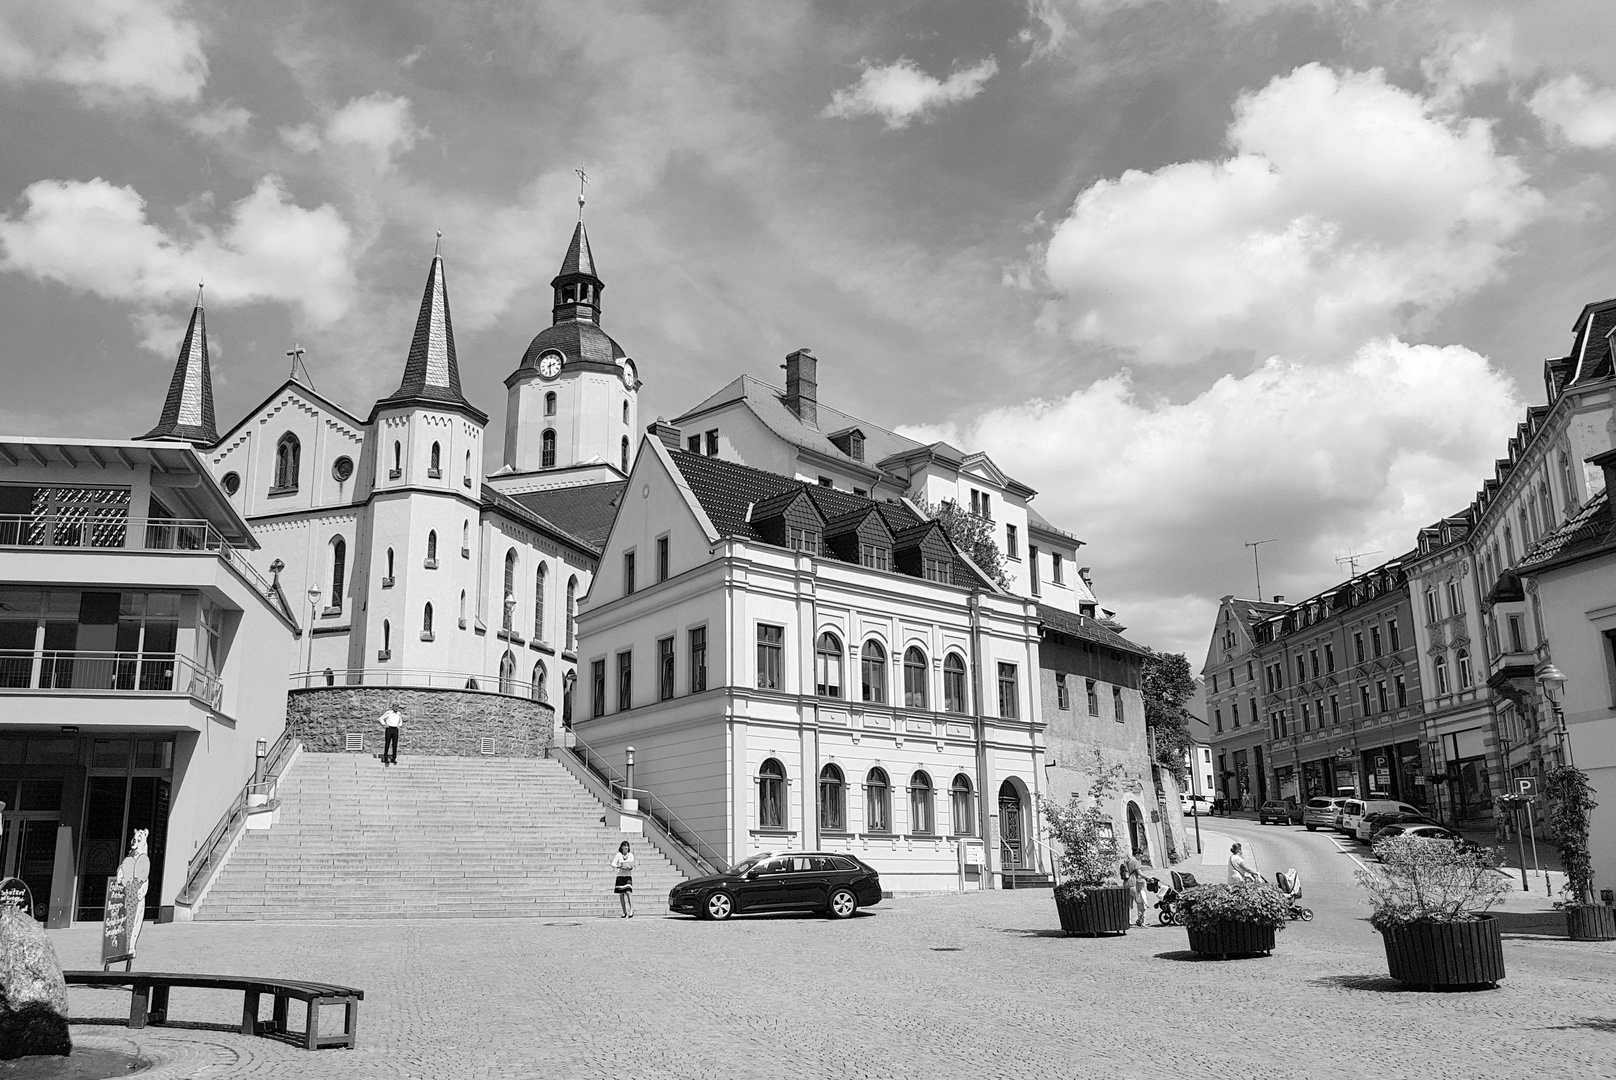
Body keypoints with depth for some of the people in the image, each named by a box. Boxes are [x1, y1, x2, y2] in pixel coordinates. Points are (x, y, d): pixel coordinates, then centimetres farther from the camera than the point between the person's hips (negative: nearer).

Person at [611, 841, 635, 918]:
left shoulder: (631, 855, 6)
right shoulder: (618, 855, 4)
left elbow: (632, 865, -3)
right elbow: (613, 864, -5)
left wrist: (630, 867, -25)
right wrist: (618, 867, -23)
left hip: (628, 876, -1)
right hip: (620, 876, 1)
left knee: (628, 892, -18)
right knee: (621, 894, 3)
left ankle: (631, 910, -21)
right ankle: (624, 912, 11)